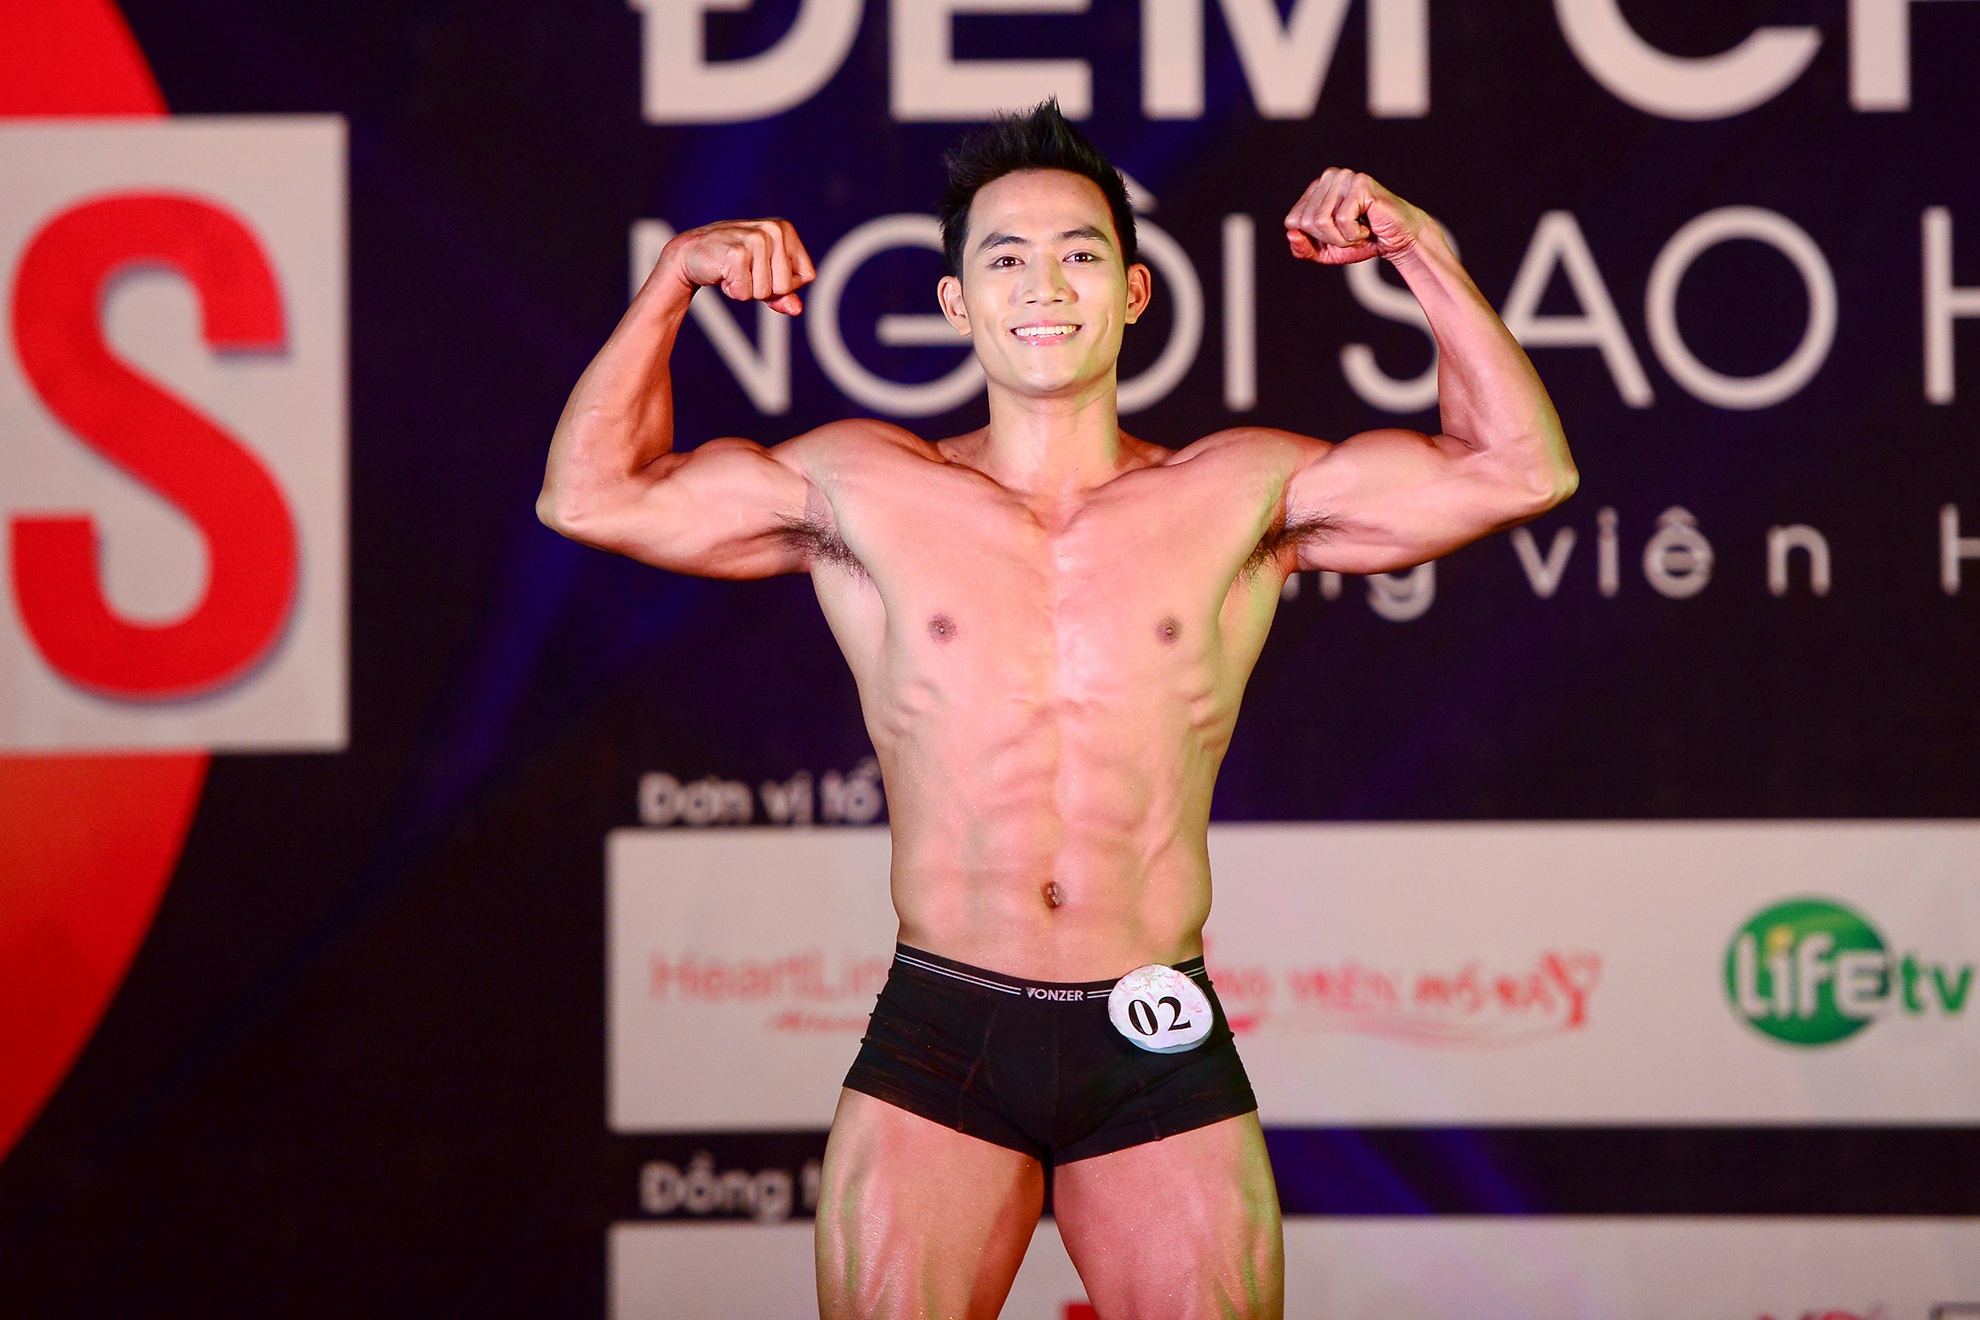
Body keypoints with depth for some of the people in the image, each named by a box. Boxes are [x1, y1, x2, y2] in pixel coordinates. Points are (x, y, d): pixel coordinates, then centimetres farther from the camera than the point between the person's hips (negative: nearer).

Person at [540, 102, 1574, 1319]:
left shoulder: (1239, 496, 8)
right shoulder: (866, 490, 9)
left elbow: (1520, 470, 8)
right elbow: (590, 496, 12)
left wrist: (1421, 250, 3)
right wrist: (676, 279, 6)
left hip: (1160, 1049, 0)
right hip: (937, 1043, 0)